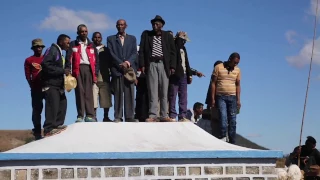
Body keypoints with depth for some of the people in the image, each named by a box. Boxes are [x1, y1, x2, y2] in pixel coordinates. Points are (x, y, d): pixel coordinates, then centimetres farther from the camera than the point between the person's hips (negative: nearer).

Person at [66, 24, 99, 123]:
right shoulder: (73, 44, 11)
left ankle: (90, 115, -10)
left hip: (88, 69, 1)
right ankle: (80, 116, -5)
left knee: (89, 92, -5)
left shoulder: (91, 45, 18)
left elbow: (96, 60, 14)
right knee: (79, 91, -5)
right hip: (78, 69, -1)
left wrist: (95, 73, 3)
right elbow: (68, 59, 2)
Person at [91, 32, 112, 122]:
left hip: (104, 78, 2)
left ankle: (106, 117, 8)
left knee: (106, 98, 0)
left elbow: (110, 63, 13)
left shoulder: (106, 50, 16)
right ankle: (93, 117, -4)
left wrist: (110, 72, 1)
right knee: (93, 99, -8)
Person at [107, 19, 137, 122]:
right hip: (117, 69, -1)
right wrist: (121, 64, -9)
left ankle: (129, 116, -3)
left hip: (129, 68, 1)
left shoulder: (132, 38, 18)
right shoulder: (111, 39, 14)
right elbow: (111, 53, 2)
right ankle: (118, 117, -3)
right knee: (118, 94, -4)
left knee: (130, 93, -4)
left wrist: (128, 62, -10)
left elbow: (134, 53, 8)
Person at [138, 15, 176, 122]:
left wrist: (172, 66, -1)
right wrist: (142, 65, -4)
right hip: (151, 64, 0)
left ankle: (164, 115, 3)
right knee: (152, 90, -5)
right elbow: (141, 50, 6)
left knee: (164, 91, 1)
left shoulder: (168, 36, 10)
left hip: (164, 65, 1)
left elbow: (172, 52, 9)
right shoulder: (146, 34, 10)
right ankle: (153, 115, -6)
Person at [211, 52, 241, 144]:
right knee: (223, 116, -17)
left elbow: (238, 85, 10)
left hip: (232, 97, 3)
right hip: (220, 97, -3)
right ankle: (223, 137, -14)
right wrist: (213, 98, -6)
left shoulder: (237, 70, 9)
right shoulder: (218, 67, -1)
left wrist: (238, 100, 3)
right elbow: (213, 83, -1)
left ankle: (232, 142, 4)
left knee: (232, 120, 1)